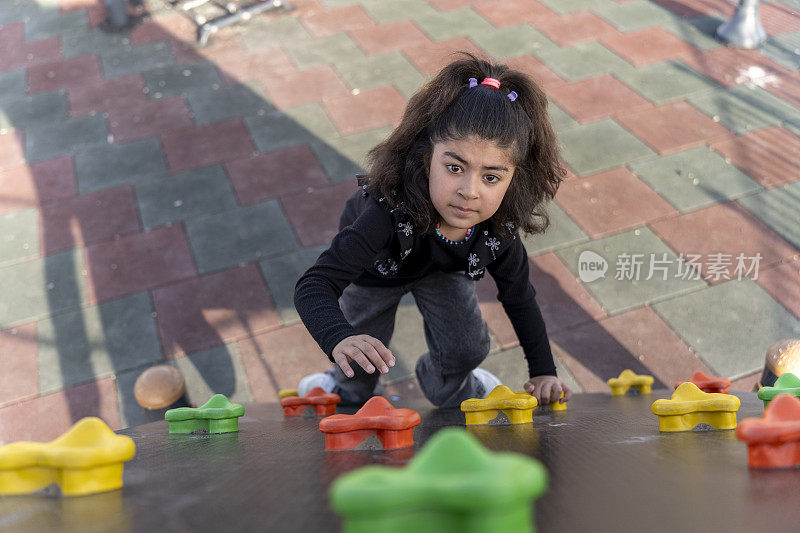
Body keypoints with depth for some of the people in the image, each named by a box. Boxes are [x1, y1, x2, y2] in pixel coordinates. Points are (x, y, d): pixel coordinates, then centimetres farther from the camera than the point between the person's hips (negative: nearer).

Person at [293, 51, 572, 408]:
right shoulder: (391, 210, -51)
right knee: (362, 362, 10)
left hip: (445, 269, 3)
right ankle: (346, 392, 50)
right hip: (375, 268, -3)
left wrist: (543, 372, -11)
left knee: (466, 351, 4)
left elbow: (519, 298, -14)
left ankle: (449, 387, 44)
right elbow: (315, 285, -56)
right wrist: (340, 339, -77)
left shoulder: (499, 225, -35)